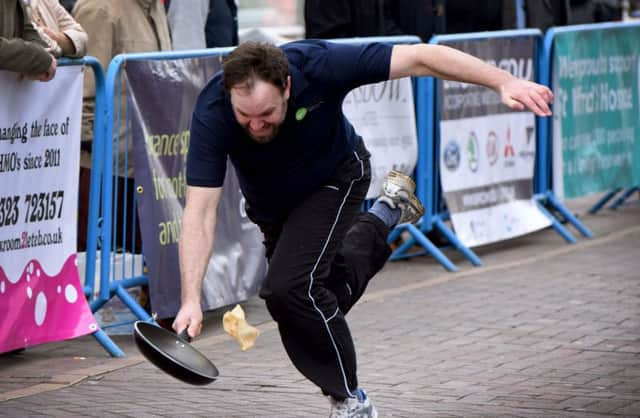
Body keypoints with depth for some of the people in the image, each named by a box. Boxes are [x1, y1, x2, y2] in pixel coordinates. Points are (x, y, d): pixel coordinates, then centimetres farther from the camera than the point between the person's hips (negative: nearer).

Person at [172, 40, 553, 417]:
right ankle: (383, 218, 48)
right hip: (273, 207, 3)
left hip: (334, 178, -3)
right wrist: (191, 300, -45)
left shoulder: (318, 66, -38)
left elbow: (418, 57, -33)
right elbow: (200, 214, -36)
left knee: (290, 285, -23)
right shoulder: (212, 113, -36)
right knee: (325, 292, 20)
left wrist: (503, 81, -38)